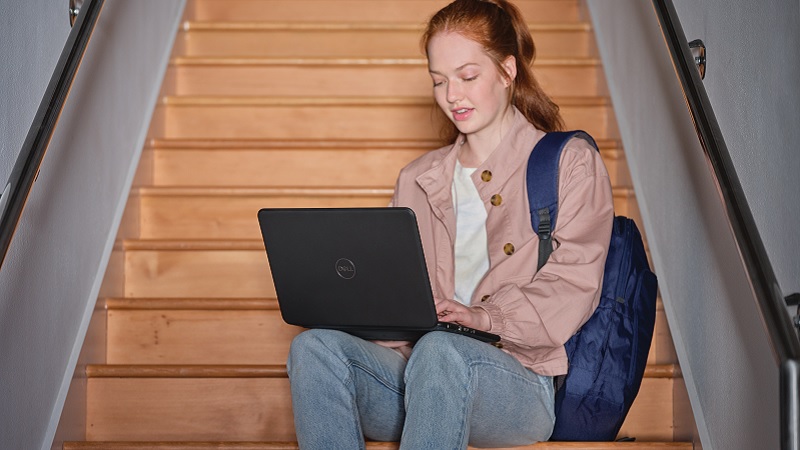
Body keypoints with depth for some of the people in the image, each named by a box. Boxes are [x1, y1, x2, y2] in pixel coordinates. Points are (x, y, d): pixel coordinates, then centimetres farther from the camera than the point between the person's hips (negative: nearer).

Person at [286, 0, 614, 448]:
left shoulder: (572, 163, 10)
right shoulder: (419, 180, 25)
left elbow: (572, 286, -3)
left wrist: (485, 318, -19)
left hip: (521, 384, -4)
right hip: (422, 366, 4)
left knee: (439, 350, -39)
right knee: (315, 346, -26)